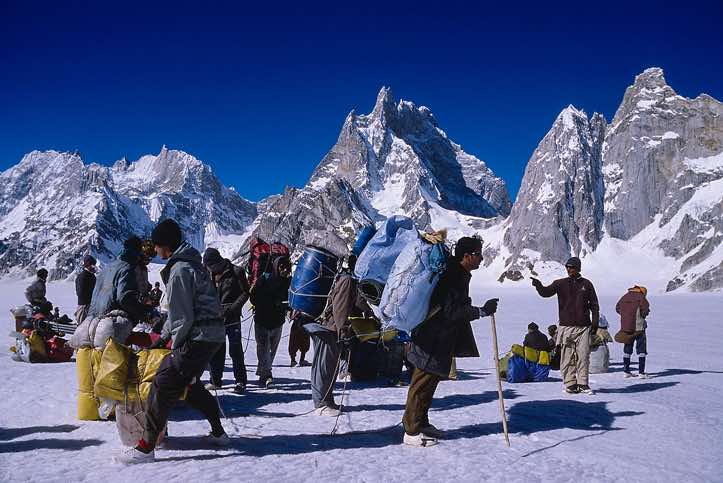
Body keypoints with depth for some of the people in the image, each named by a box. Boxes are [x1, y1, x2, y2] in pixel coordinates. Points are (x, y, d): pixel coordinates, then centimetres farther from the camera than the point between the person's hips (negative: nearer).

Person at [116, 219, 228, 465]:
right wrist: (164, 336, 20)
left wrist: (175, 346, -5)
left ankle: (146, 447, 0)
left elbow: (183, 317, -17)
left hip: (198, 337, -10)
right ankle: (218, 433, 31)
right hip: (213, 334, 10)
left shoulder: (179, 270, -16)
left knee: (164, 385, -6)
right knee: (189, 383, 23)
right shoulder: (191, 262, 15)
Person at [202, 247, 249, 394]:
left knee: (235, 351, -2)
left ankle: (240, 381, 6)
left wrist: (233, 307, -15)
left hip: (232, 319, -4)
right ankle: (215, 380, 18)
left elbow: (245, 292, -4)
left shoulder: (234, 272, -5)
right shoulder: (209, 275, 10)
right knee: (216, 351, 7)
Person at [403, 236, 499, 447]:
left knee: (430, 382, 18)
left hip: (441, 341, 10)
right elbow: (451, 312, -27)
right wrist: (482, 311, -26)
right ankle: (411, 432, 6)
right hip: (431, 341, -10)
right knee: (423, 383, -3)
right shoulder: (453, 277, -22)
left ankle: (421, 423, 30)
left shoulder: (459, 275, 10)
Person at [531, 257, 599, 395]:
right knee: (567, 357, 0)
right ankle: (570, 384, 7)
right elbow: (546, 292, -9)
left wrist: (595, 322, 4)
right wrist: (538, 285, -30)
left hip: (583, 327, 0)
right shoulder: (560, 283, 6)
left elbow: (594, 304, 12)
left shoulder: (586, 284, 8)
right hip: (566, 326, 0)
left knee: (583, 356, 0)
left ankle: (583, 383, 10)